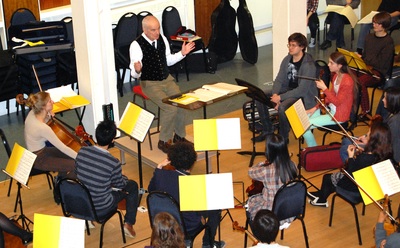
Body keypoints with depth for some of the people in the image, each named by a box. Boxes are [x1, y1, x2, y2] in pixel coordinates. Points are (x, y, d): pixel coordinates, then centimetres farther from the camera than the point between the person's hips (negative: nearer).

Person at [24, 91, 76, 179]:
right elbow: (62, 147, -28)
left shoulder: (32, 113, -10)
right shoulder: (43, 128, -33)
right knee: (76, 165, -12)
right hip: (38, 160, -9)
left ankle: (63, 175, 34)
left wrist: (48, 116, -7)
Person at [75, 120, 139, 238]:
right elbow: (120, 185, -7)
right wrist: (123, 177, 17)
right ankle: (128, 223, 17)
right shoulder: (114, 163, -27)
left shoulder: (82, 151, -14)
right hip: (100, 208, -5)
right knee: (132, 185, 16)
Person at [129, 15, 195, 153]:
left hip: (167, 79, 6)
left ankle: (179, 136, 7)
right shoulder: (137, 45, -16)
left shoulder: (162, 39, 2)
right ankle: (163, 141, -5)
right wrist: (137, 70, -40)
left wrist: (182, 53, 4)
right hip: (150, 83, -6)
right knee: (170, 108, -24)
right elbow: (135, 74, -17)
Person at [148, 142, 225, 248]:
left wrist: (159, 167, 5)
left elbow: (151, 189, 9)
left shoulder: (161, 174, -14)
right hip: (188, 228, -5)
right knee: (216, 208, 13)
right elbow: (202, 211, -16)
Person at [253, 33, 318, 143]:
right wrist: (275, 94, -16)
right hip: (287, 90, 8)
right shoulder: (287, 59, 3)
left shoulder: (308, 65, -20)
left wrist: (280, 97, -26)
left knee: (282, 107, -36)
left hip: (303, 97, -8)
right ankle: (267, 130, 10)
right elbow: (279, 80, 4)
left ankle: (283, 138, -11)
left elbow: (302, 90, -24)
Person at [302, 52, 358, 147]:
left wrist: (324, 88, -24)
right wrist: (316, 107, 4)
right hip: (330, 108, 9)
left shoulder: (347, 81, -25)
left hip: (339, 115, -9)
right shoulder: (336, 76, 3)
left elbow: (337, 102, -23)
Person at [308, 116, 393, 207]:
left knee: (327, 178, 19)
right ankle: (321, 194, 46)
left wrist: (351, 157, -14)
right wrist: (364, 151, -5)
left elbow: (350, 176, -21)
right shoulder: (386, 154, -17)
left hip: (356, 192, -7)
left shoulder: (364, 158, -36)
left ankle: (321, 200, 44)